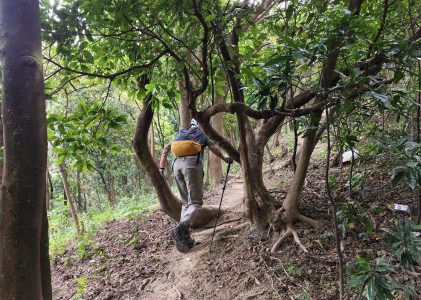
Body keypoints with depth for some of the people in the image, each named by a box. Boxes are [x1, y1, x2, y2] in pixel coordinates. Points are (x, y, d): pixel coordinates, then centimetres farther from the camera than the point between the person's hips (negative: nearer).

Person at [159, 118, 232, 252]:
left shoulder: (180, 134, 31)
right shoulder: (202, 134, 22)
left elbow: (166, 149, 19)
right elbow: (215, 150, 16)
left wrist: (161, 168, 14)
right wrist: (226, 159, 34)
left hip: (177, 165, 4)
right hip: (192, 164, -4)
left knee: (186, 202, 13)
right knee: (195, 202, -5)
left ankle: (184, 237, 1)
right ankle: (181, 229, -31)